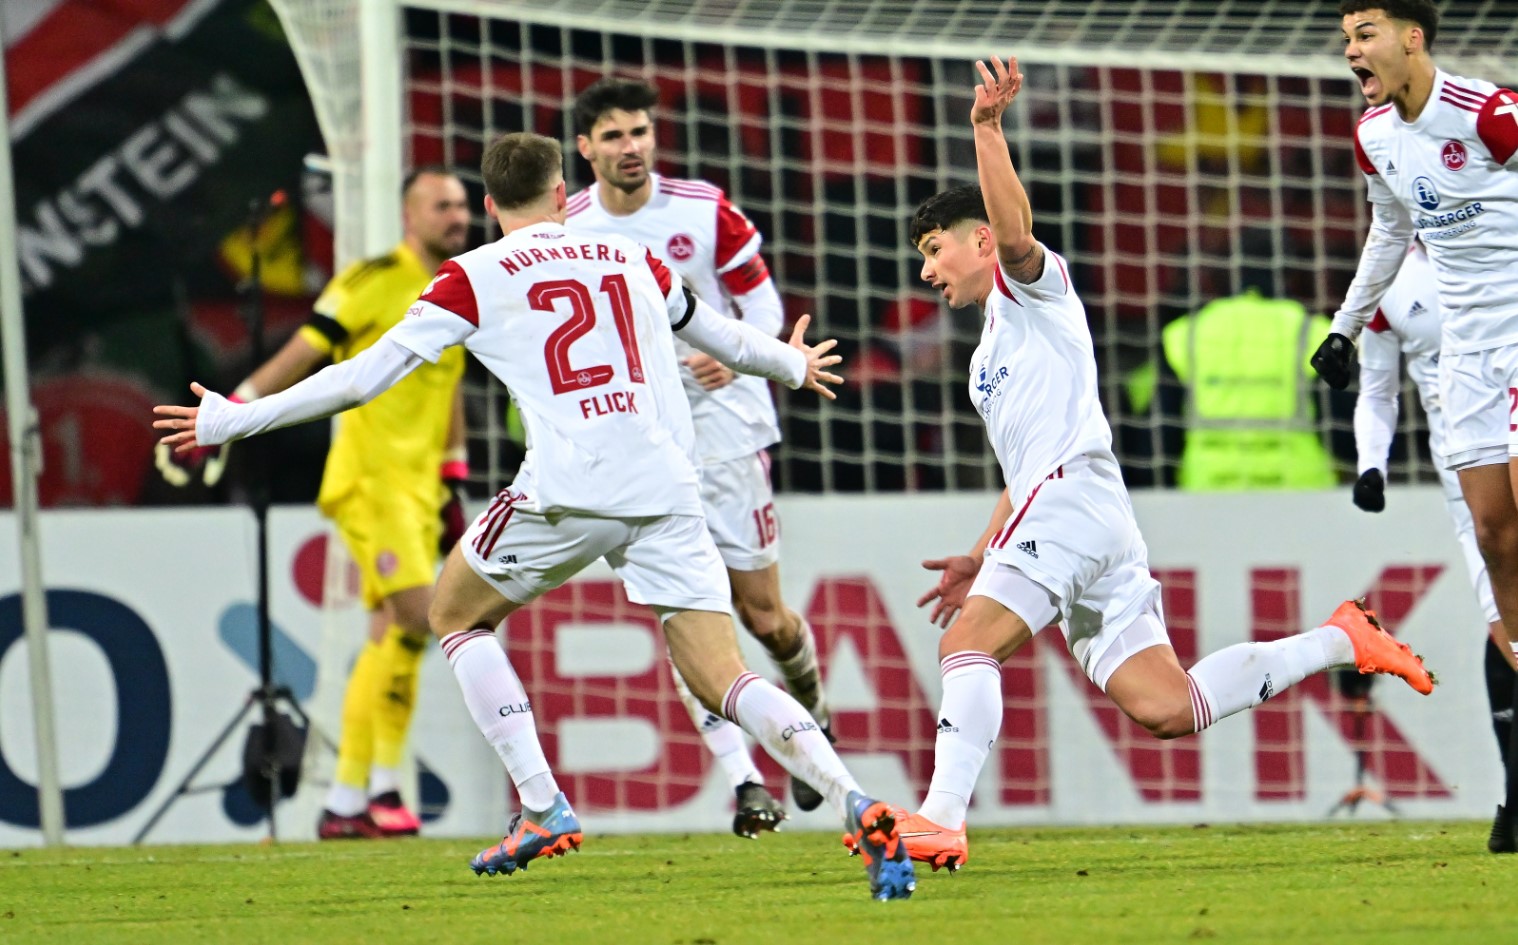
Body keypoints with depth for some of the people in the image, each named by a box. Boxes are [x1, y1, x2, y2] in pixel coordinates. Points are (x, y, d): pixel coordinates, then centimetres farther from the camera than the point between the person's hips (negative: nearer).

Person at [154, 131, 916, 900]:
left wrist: (235, 420, 13)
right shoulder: (631, 259, 20)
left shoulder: (475, 278, 8)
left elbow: (364, 376, 4)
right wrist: (792, 366, 57)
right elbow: (723, 340, 35)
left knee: (455, 612, 21)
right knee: (722, 679, 3)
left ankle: (542, 808, 10)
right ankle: (857, 806, -20)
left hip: (568, 491, -4)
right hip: (669, 491, 4)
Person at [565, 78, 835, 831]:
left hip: (722, 423, -1)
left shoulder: (705, 211, -5)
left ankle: (812, 709, 37)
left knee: (762, 615, 4)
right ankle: (744, 783, -11)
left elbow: (764, 304, 0)